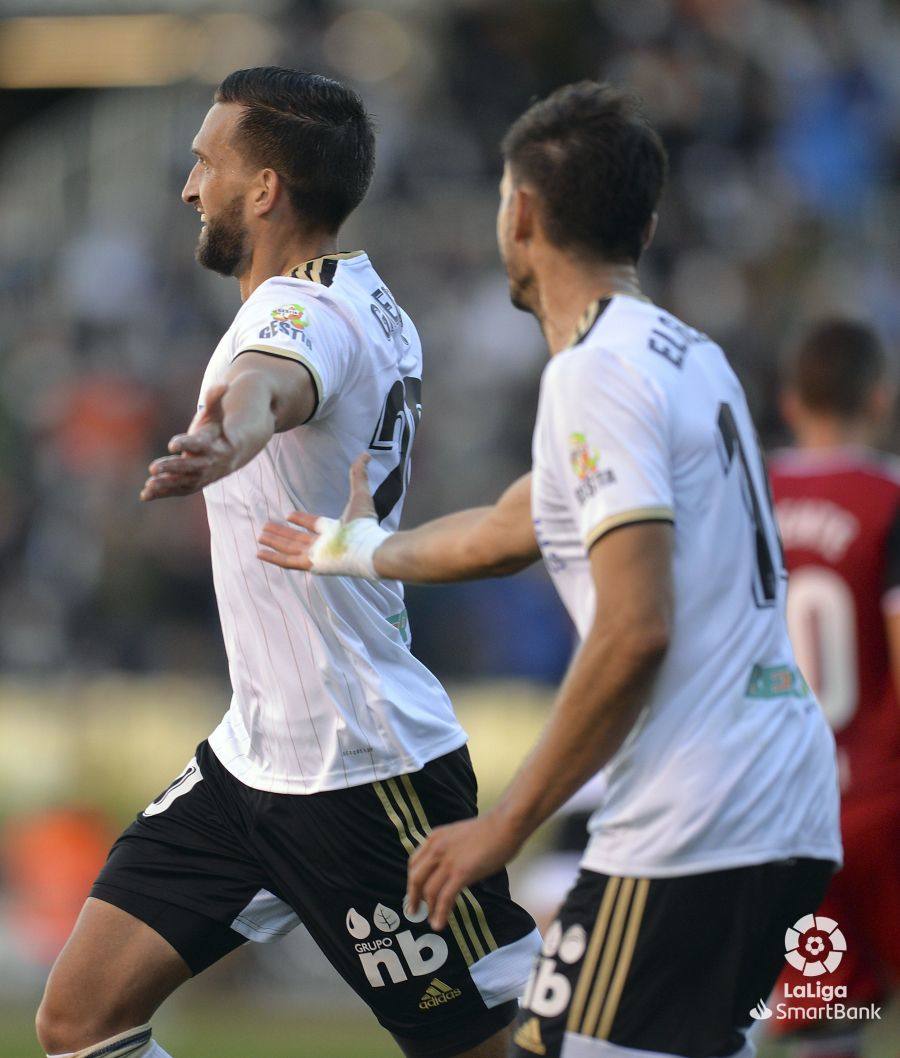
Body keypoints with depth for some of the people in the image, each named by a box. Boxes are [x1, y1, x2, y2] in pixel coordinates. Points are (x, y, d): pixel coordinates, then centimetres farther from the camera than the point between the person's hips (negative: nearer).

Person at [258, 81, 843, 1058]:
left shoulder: (597, 372, -11)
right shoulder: (688, 356, 18)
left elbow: (634, 629, -21)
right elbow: (513, 528, 35)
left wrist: (509, 823, -15)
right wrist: (363, 552, 53)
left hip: (692, 828, -9)